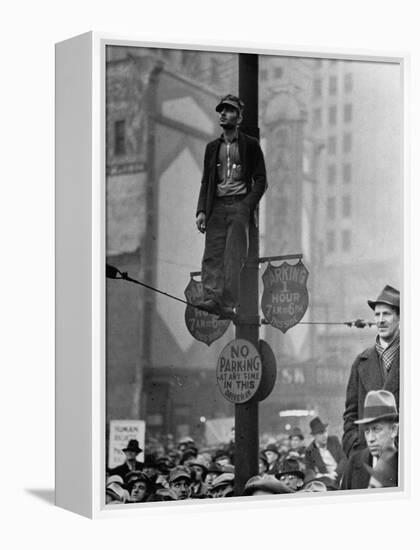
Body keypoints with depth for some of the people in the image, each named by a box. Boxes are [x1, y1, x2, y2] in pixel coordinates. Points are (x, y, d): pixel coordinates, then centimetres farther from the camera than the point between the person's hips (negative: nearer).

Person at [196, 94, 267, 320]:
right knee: (212, 254, -10)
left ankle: (229, 306, -11)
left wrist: (247, 206, -10)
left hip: (239, 205, -4)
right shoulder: (212, 147, 18)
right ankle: (211, 298, -17)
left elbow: (261, 181, 3)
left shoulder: (250, 145, 6)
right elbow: (205, 182, 17)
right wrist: (201, 211, 5)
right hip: (217, 206, 4)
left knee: (233, 257, -9)